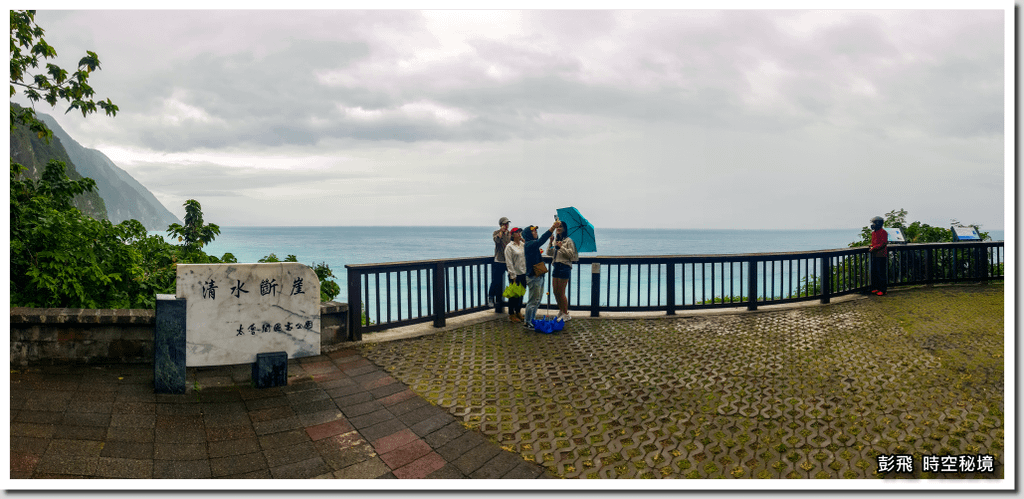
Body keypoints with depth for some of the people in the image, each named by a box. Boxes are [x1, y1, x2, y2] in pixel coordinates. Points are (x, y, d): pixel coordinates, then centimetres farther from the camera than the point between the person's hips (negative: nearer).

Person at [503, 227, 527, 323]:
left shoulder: (524, 244, 9)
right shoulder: (509, 247, -7)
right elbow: (509, 263, -9)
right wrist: (513, 276, -14)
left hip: (524, 273, 5)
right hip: (515, 274, -5)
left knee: (521, 294, 13)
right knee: (513, 294, 2)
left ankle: (518, 312, 27)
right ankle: (511, 315, 12)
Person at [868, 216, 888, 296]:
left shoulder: (883, 232, -12)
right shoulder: (873, 232, 14)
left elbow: (883, 243, -19)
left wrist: (874, 248, -22)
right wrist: (871, 247, 3)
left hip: (881, 256, -9)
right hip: (874, 255, 9)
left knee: (881, 273, -5)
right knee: (874, 272, 11)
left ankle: (883, 289, 2)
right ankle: (876, 288, 19)